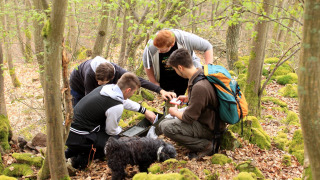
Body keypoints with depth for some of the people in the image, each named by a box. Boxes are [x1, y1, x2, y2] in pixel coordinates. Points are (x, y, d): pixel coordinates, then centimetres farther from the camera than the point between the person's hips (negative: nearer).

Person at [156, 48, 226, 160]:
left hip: (208, 128, -10)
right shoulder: (200, 74, -3)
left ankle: (205, 146, -12)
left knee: (166, 127, -20)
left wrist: (175, 112, -5)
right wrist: (188, 98, 18)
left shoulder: (199, 87, -33)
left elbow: (189, 118, -24)